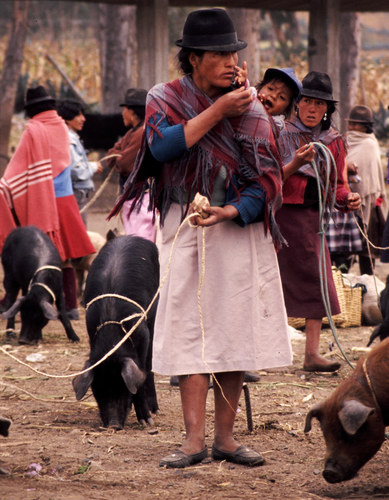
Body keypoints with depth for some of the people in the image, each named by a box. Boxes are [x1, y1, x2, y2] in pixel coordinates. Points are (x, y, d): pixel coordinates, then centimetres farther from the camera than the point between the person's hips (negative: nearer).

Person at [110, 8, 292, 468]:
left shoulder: (250, 110, 6)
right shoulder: (165, 99, 5)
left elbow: (268, 178, 0)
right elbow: (163, 146, -15)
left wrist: (233, 211, -17)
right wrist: (217, 111, -14)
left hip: (239, 228, 1)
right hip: (184, 227, -1)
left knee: (235, 330, -1)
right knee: (190, 332, -6)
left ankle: (225, 437, 5)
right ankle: (194, 439, -7)